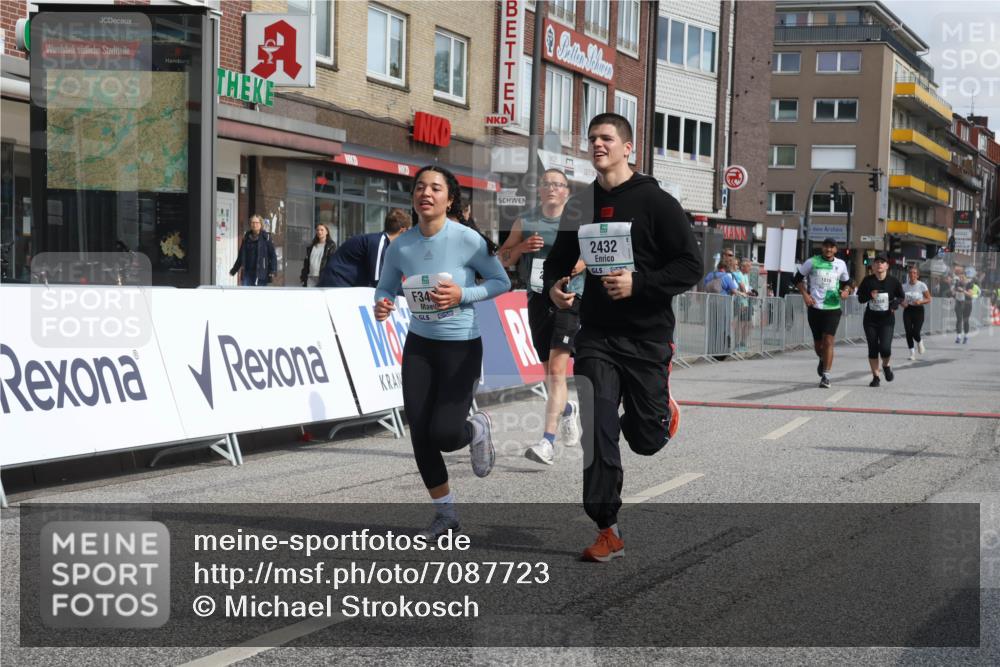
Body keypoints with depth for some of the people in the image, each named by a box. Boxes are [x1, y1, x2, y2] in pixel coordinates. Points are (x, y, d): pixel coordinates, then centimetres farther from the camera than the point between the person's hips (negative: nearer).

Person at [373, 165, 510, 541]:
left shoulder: (467, 239, -15)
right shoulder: (401, 247, -4)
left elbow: (502, 282, -7)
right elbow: (385, 288, 7)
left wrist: (461, 294, -21)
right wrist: (381, 306, -16)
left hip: (461, 346, -4)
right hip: (419, 345, 4)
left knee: (444, 434, -13)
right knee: (419, 434, 1)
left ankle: (476, 429, 26)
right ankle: (445, 514, 21)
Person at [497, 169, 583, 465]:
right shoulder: (524, 223, 10)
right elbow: (503, 259, 12)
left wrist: (585, 263, -12)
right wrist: (522, 247, -8)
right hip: (538, 298, 4)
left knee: (557, 369, -16)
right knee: (548, 371, 14)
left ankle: (548, 441, -21)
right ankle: (568, 409, 46)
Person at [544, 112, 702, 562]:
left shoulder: (655, 201, -7)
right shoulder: (580, 205, 7)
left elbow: (691, 266, -9)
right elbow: (558, 260, 20)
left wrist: (638, 283, -21)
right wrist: (553, 286, -2)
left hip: (647, 336, -3)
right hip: (596, 335, 3)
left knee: (645, 440, 5)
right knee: (597, 432, -6)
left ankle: (663, 409, 41)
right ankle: (607, 531, 4)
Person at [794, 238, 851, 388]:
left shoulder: (840, 264, 6)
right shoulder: (812, 262, 0)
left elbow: (846, 282, 20)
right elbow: (798, 278, 8)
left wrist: (846, 290, -3)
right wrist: (805, 294, -5)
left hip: (833, 307, 0)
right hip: (815, 307, 0)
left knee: (828, 341, -12)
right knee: (818, 342, 9)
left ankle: (826, 376, -10)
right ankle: (822, 360, 44)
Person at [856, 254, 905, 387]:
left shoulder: (893, 282, -3)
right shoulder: (868, 281, -2)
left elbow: (902, 297, 10)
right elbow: (860, 298, 3)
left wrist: (895, 303, -11)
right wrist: (869, 296, -18)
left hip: (887, 320, -1)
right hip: (870, 320, 1)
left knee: (885, 348, -14)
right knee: (873, 349, 3)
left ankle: (886, 366, 20)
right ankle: (875, 377, 16)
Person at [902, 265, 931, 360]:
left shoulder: (922, 285, -5)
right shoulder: (904, 286, 3)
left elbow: (928, 299, -2)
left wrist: (920, 302, -20)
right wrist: (902, 303, -10)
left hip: (918, 310, -3)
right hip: (908, 310, 3)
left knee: (915, 332, -12)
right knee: (908, 332, -7)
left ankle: (919, 342, 25)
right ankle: (912, 352, 7)